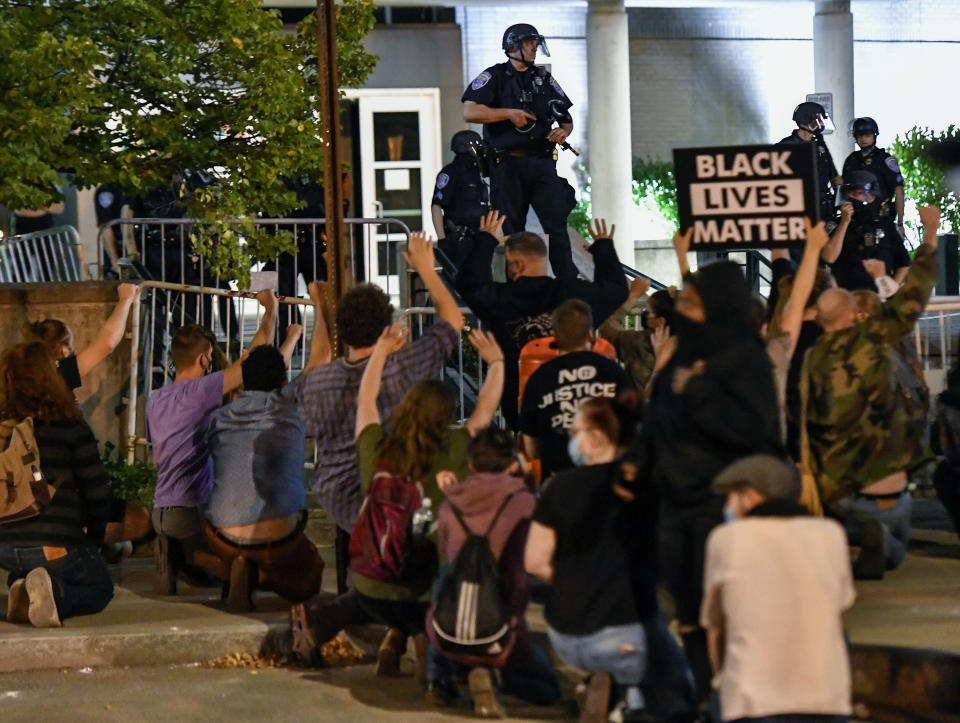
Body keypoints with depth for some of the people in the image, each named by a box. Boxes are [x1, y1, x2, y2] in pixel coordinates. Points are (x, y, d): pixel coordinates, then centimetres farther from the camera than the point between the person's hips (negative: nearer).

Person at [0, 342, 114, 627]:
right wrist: (94, 534, 12)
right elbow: (96, 491, -8)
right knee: (100, 588, 20)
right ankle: (56, 593, -13)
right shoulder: (70, 427, -11)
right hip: (56, 546, -5)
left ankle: (23, 591, 1)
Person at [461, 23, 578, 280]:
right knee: (512, 232, -1)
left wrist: (563, 130, -1)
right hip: (508, 165, -3)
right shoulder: (495, 77, 4)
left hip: (542, 164, 3)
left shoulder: (544, 78, 18)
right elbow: (470, 112, -8)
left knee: (557, 226, -7)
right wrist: (509, 113, -13)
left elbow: (567, 118, 22)